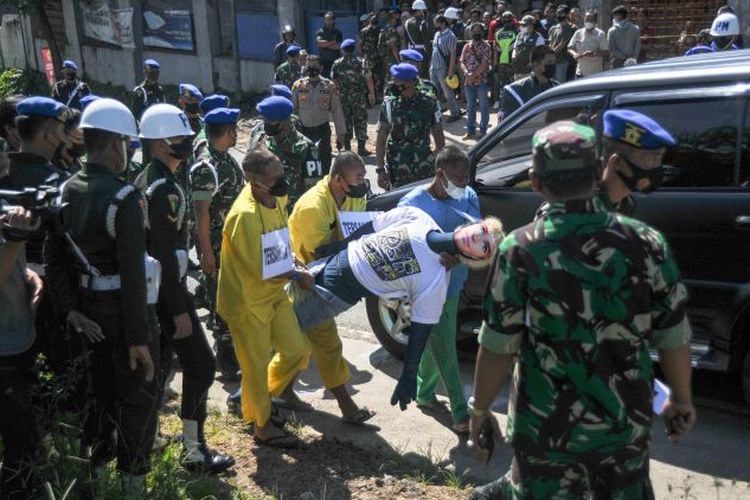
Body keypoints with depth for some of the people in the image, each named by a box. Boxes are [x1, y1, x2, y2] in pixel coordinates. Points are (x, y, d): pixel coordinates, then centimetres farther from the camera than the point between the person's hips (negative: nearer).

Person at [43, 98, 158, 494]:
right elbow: (133, 273, -23)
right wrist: (139, 336, -20)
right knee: (139, 396, 11)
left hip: (88, 306, 7)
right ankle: (132, 480, 23)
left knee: (101, 386, 26)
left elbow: (53, 256, 2)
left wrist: (69, 309, 1)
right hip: (124, 310, -7)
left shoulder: (66, 191, 2)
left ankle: (94, 462, 43)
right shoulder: (123, 197, -21)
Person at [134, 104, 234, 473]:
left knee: (159, 363, 19)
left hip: (151, 290, 10)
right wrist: (180, 310, -22)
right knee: (201, 365, -2)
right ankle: (194, 450, 7)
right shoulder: (165, 189, -20)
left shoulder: (145, 182, 11)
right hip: (168, 291, -10)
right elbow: (166, 255, -24)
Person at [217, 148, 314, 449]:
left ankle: (263, 398, 38)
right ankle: (263, 426, 30)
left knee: (298, 351, 14)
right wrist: (297, 276, -12)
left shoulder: (277, 198, -4)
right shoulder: (245, 215, -29)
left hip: (274, 292, 8)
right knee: (256, 365, 9)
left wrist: (294, 266, -1)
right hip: (247, 300, -8)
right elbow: (260, 271, -24)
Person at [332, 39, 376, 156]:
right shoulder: (360, 62, -9)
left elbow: (334, 80, 6)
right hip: (359, 96, -3)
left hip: (343, 96, 3)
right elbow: (368, 78, -13)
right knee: (360, 120, 3)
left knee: (346, 120, 13)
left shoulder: (337, 64, -1)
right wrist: (372, 93, -7)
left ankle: (347, 147, 18)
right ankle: (361, 148, 1)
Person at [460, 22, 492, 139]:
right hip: (469, 82, 4)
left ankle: (483, 131, 11)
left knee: (484, 107, 3)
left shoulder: (486, 46, -3)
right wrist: (467, 73, -15)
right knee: (470, 107, 10)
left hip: (482, 81, -4)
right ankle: (470, 131, 18)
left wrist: (474, 75, -17)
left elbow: (485, 63, -12)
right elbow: (462, 62, 3)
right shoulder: (467, 46, 10)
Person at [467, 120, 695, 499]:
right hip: (626, 421, 3)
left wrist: (479, 412, 0)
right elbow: (673, 337, -2)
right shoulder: (646, 242, -10)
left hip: (547, 427, -2)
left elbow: (498, 347, -15)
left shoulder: (520, 251, -17)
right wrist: (681, 400, 14)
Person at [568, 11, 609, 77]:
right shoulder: (578, 33, 8)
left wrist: (594, 54, -25)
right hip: (580, 72, 3)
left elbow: (605, 52, -7)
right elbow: (570, 48, 10)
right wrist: (574, 54, -13)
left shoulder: (600, 34, -2)